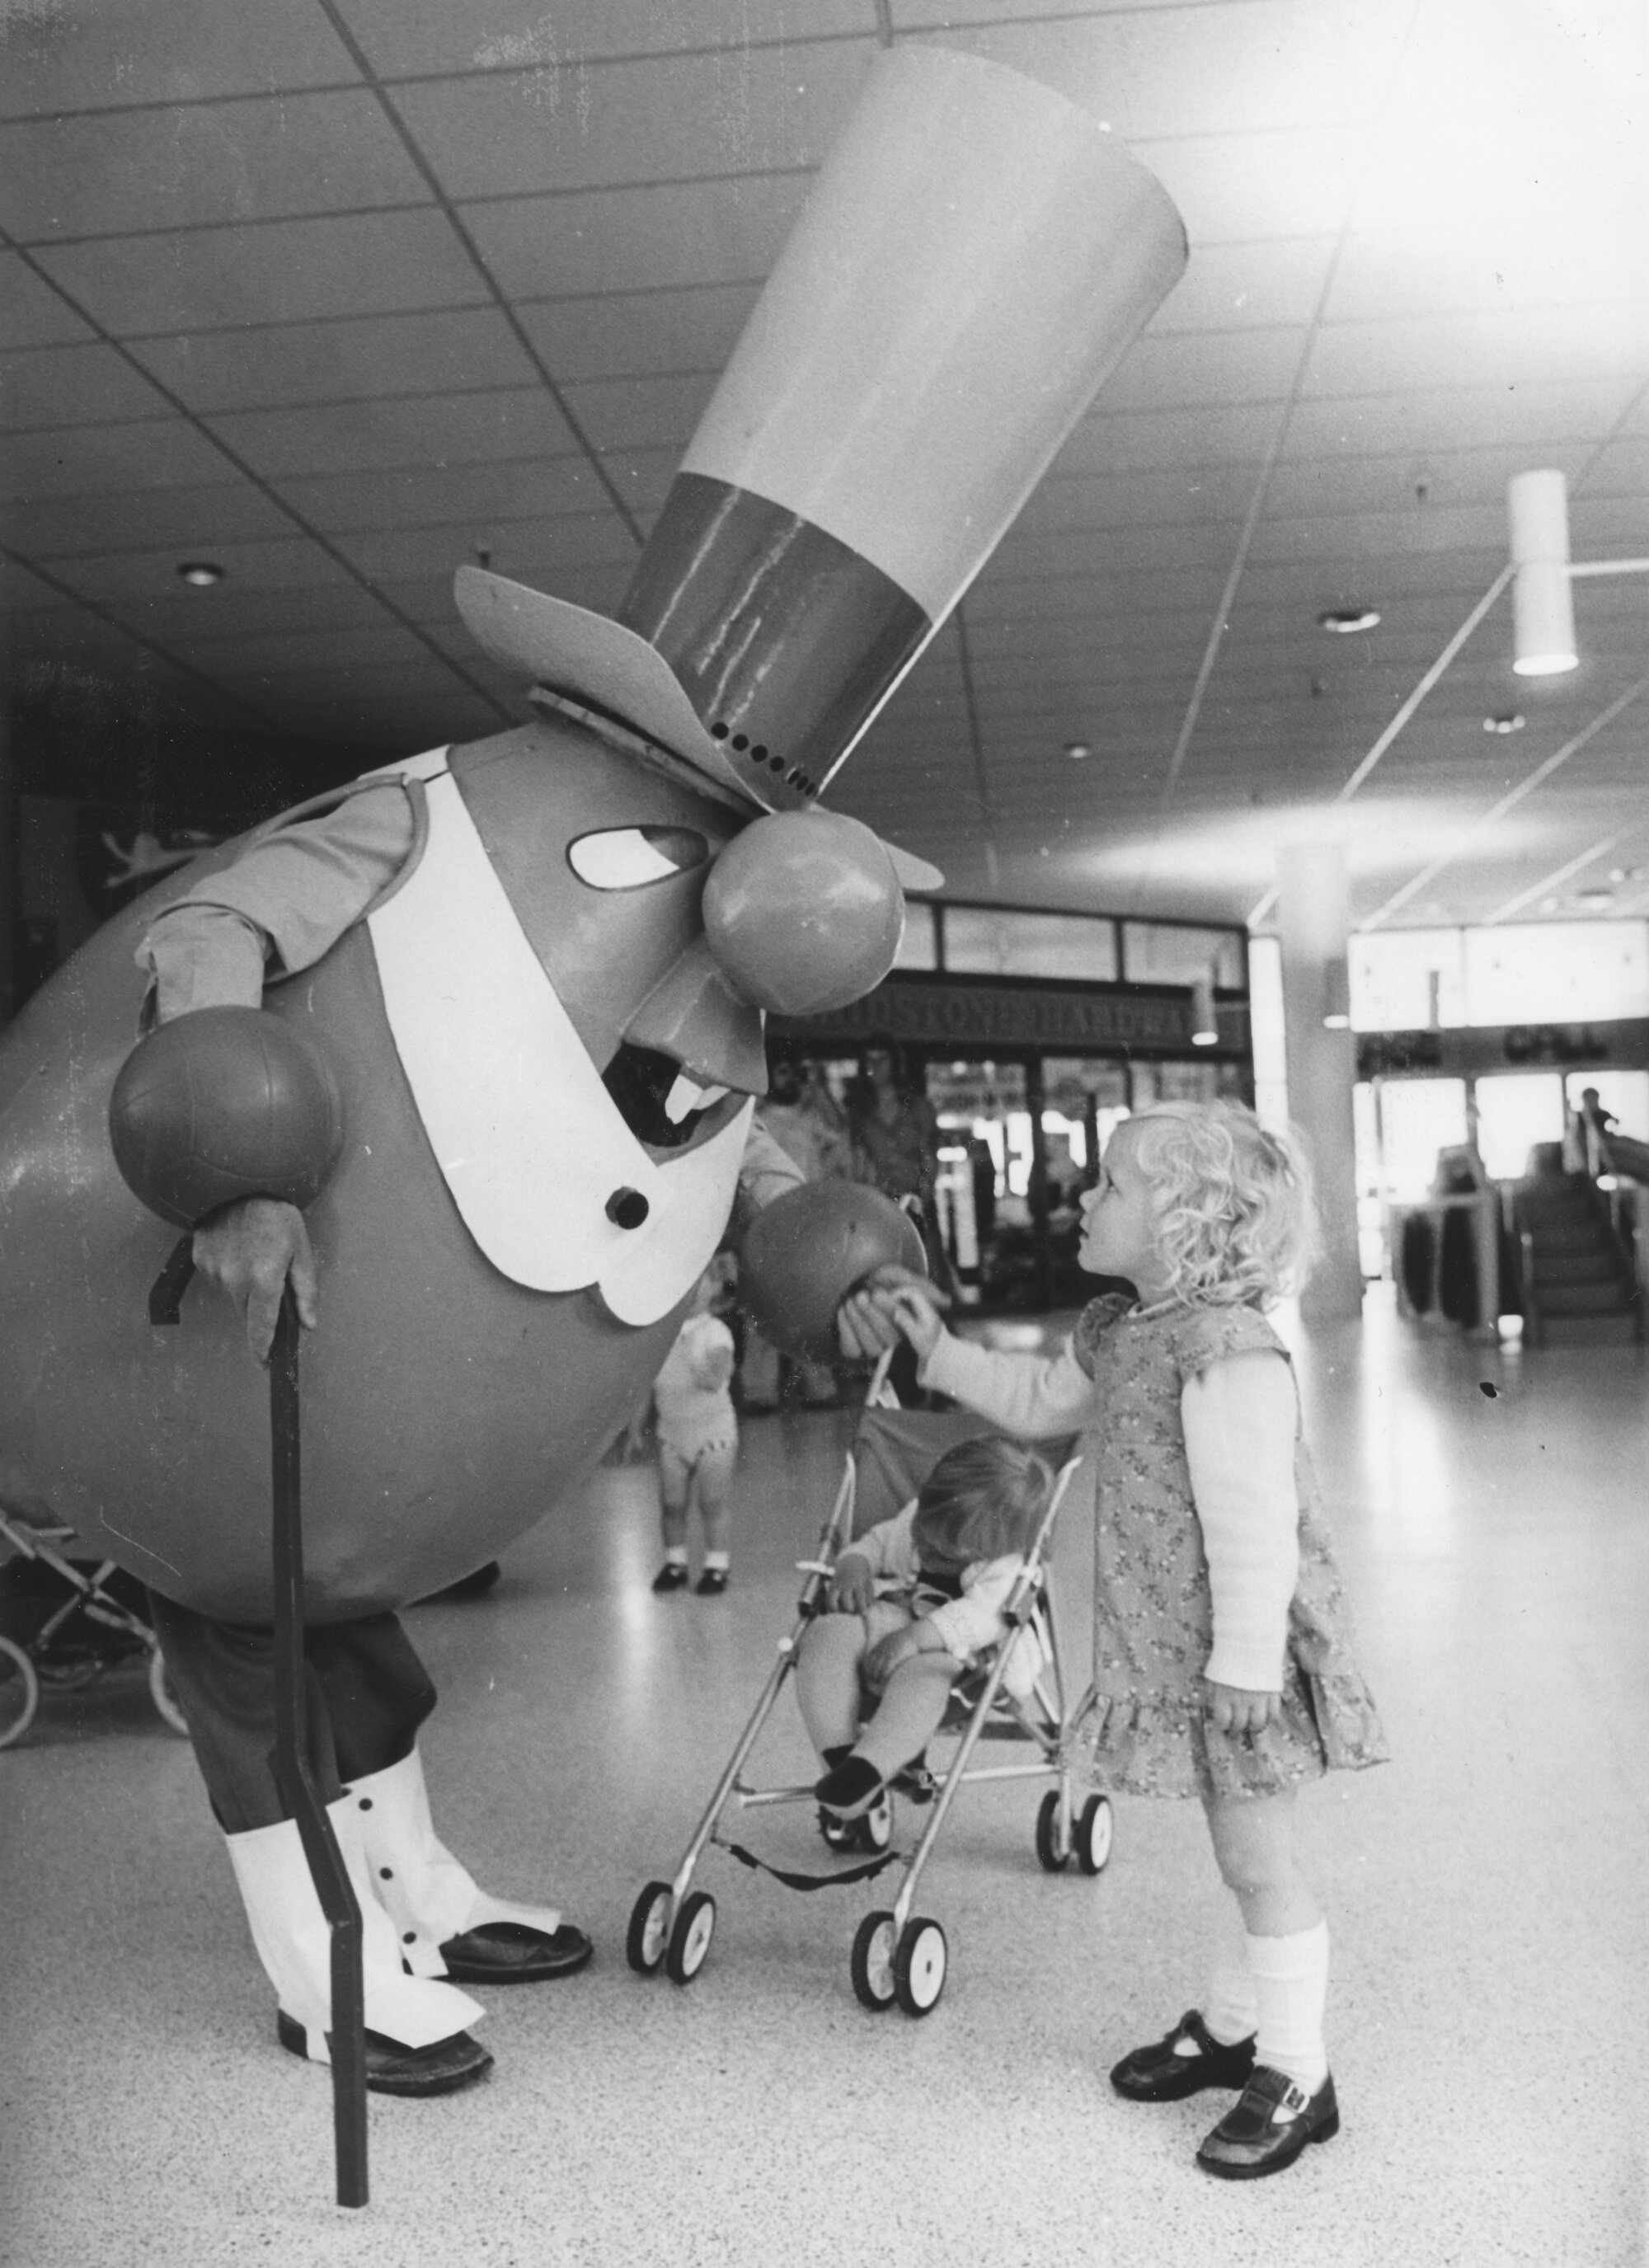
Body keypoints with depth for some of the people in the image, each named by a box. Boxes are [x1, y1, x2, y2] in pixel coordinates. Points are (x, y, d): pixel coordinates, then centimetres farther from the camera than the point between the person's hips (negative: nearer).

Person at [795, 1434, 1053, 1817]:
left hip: (957, 1646, -6)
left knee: (922, 1670, -42)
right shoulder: (914, 1520, 5)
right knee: (828, 1633, -26)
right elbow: (879, 1541, 21)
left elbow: (982, 1614, -31)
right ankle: (840, 1754, -31)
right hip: (892, 1614, 6)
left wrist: (916, 1636, -41)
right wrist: (854, 1564, -3)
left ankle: (865, 1771, -46)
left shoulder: (1002, 1568, -15)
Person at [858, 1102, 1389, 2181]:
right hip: (1175, 1647, 9)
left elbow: (1254, 1525, -25)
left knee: (1260, 1857, 4)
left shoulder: (1228, 1354, -24)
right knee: (1243, 1850, 21)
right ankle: (1235, 2023, 36)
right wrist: (937, 1348, 17)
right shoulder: (1114, 1334, 6)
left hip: (1245, 1649, -9)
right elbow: (1040, 1402, 24)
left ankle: (1296, 2071, 18)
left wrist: (1244, 1669, -24)